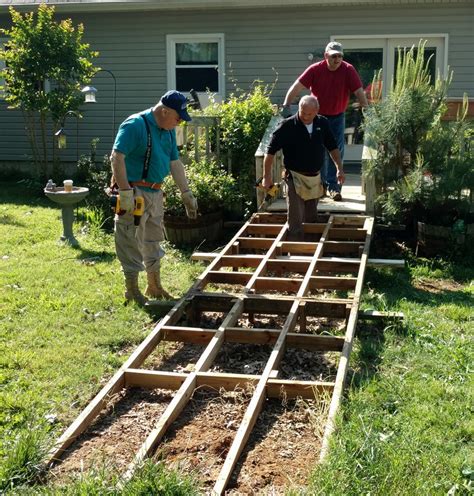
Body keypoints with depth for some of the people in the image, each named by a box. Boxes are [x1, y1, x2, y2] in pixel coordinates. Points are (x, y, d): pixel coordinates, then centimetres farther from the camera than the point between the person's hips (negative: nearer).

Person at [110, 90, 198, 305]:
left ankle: (155, 287, 31)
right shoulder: (135, 125, -16)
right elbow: (117, 157, -23)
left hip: (155, 193, 9)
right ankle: (132, 291, 13)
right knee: (132, 244, 0)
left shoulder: (168, 130, 10)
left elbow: (175, 163, 18)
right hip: (135, 193, -9)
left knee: (153, 242, 18)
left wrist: (186, 193, 17)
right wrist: (125, 192, -28)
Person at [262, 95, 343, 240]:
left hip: (315, 177, 5)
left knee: (312, 218, 17)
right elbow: (270, 151, -10)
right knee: (295, 221, -10)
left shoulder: (323, 123, 1)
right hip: (295, 177, -5)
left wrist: (339, 168, 7)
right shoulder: (287, 126, -14)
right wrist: (267, 177, -12)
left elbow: (333, 147, 14)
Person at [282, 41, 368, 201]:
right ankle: (321, 185, 20)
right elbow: (297, 87, -17)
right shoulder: (315, 70, -15)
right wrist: (286, 105, -25)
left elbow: (359, 92, -15)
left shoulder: (348, 70, -14)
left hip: (337, 117, 0)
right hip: (318, 116, 0)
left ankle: (333, 186, 6)